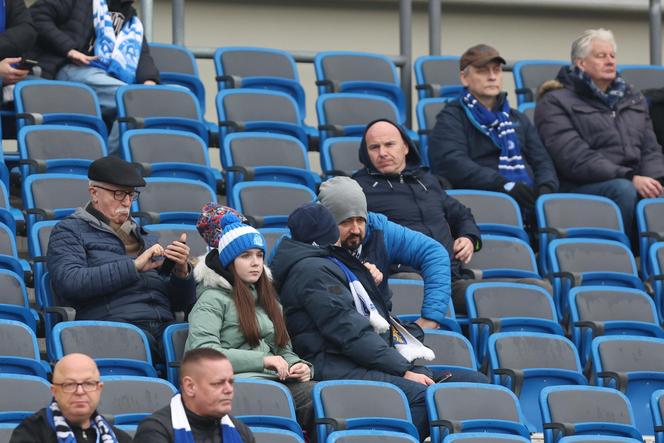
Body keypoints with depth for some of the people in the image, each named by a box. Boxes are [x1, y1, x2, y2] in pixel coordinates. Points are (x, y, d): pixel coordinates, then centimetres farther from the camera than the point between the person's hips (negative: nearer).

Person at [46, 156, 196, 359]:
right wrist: (134, 266, -7)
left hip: (165, 326, 4)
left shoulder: (144, 237, 31)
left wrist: (182, 271, 3)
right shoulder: (69, 231, 14)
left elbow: (182, 303, 25)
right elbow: (68, 283, -8)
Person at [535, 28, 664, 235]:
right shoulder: (555, 102, 4)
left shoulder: (633, 98, 25)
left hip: (637, 183, 5)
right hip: (581, 187, -5)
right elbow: (575, 159, -10)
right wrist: (631, 178, -20)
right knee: (623, 190, -37)